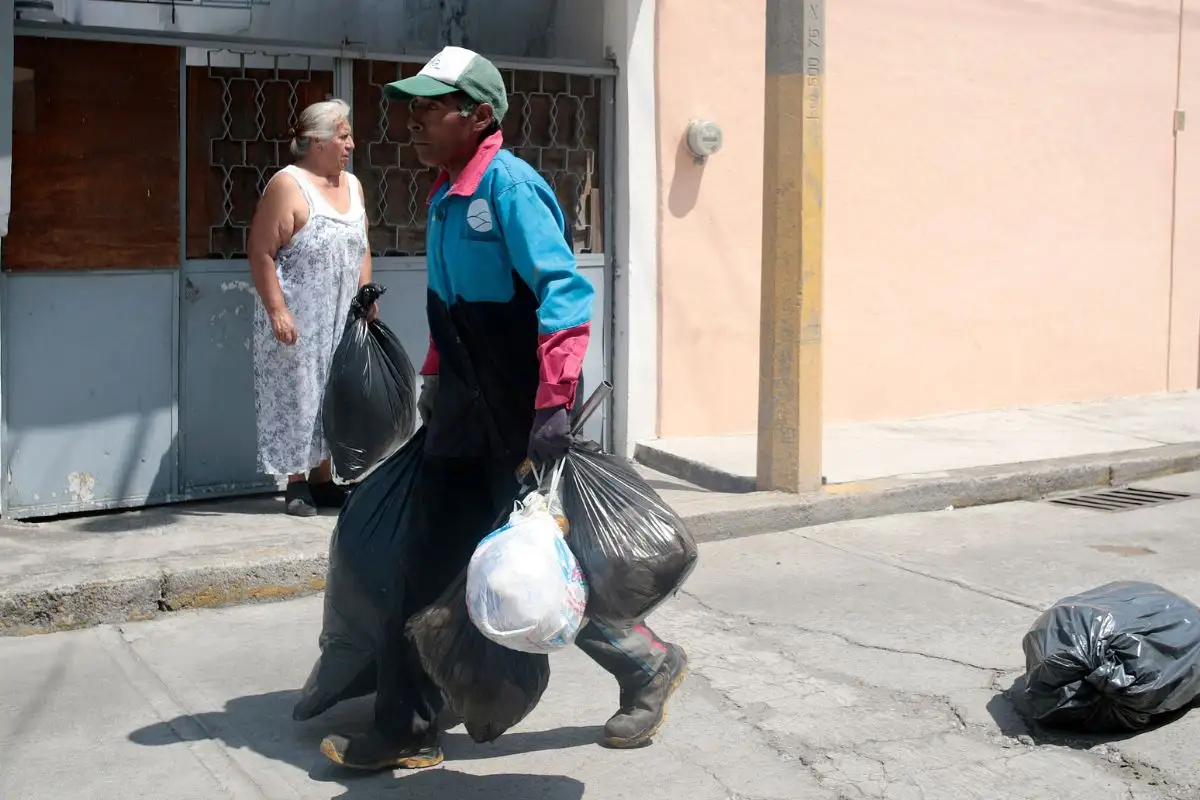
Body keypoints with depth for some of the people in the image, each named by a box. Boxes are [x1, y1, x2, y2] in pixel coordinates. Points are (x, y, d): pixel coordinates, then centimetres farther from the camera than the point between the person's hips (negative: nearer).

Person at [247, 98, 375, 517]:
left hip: (340, 319, 7)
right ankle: (296, 483, 8)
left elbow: (361, 251, 16)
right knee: (296, 394, -1)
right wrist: (276, 310, -20)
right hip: (296, 319, -7)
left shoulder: (352, 185, 11)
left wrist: (367, 303, 8)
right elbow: (262, 252, -15)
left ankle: (322, 479, 20)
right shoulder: (287, 184, -11)